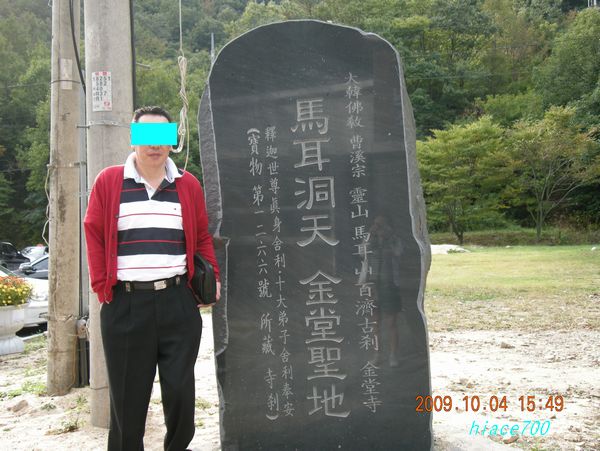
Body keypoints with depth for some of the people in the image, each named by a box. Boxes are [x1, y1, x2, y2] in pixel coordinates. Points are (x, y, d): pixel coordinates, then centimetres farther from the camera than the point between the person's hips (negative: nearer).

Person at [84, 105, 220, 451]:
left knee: (180, 390, 7)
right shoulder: (109, 182, 4)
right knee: (128, 395, 7)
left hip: (179, 302, 2)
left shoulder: (188, 185, 9)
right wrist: (101, 285, -2)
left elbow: (202, 237, 13)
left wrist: (212, 277, 2)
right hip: (125, 305, -1)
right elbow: (94, 235, 4)